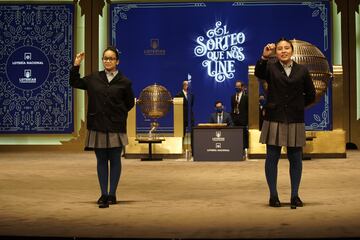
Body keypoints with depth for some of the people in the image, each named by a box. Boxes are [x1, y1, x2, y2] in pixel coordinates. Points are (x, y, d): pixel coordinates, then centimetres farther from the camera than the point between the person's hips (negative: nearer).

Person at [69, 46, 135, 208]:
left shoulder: (124, 82, -1)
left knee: (115, 160, 5)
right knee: (101, 160, 5)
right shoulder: (94, 78, 6)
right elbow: (74, 83, 17)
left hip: (115, 127, -2)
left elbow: (129, 103, 9)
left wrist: (119, 114, 3)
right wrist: (76, 65, 6)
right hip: (97, 126, 2)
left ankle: (112, 194, 14)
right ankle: (104, 195, 10)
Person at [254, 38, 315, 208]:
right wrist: (264, 57, -35)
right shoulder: (271, 68, 2)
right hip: (274, 119, -1)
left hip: (295, 121, 2)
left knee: (295, 159, 5)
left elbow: (311, 95, 14)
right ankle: (273, 196, 10)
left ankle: (295, 196, 15)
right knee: (272, 157, 1)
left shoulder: (302, 71, 7)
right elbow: (258, 73, -21)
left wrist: (297, 105, 9)